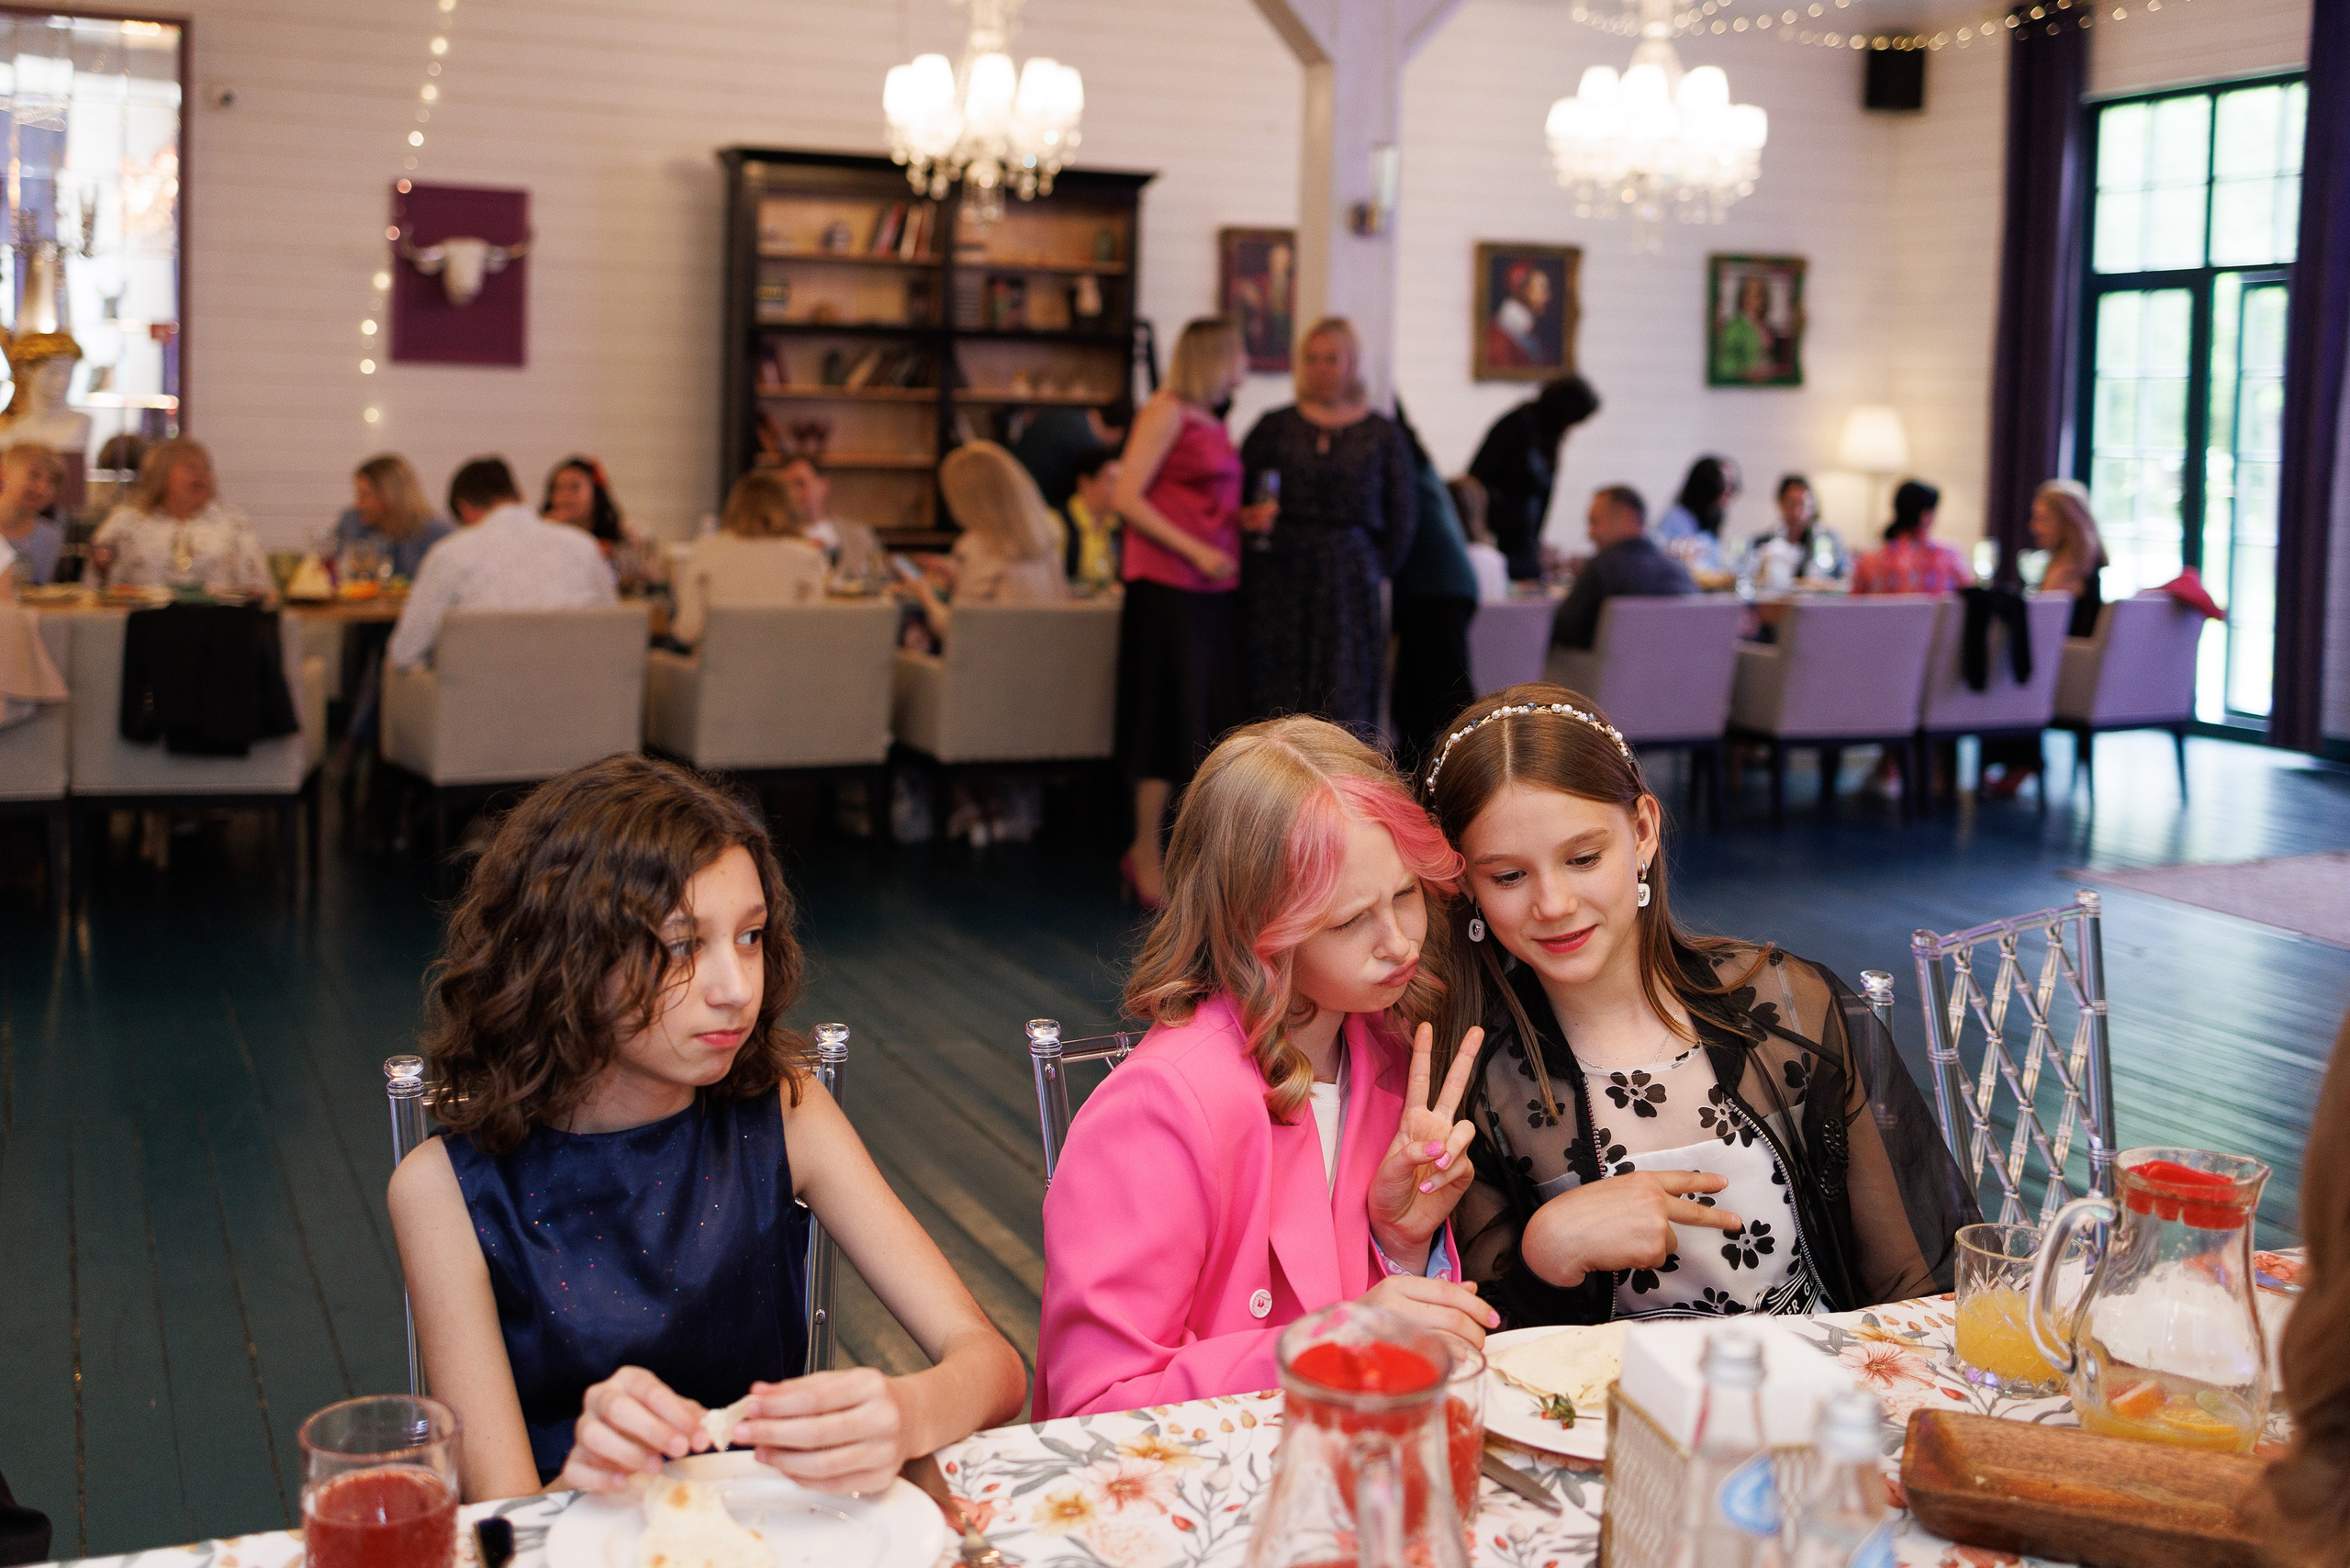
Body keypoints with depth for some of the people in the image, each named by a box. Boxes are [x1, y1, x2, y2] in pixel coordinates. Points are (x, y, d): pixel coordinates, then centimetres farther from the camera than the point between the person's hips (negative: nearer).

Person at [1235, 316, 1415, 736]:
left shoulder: (1382, 434, 7)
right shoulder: (1276, 426, 9)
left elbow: (1402, 517, 9)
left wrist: (1374, 568, 3)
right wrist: (1254, 518, -13)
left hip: (1349, 579, 0)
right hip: (1278, 578, 1)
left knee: (1344, 702, -3)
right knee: (1276, 701, -2)